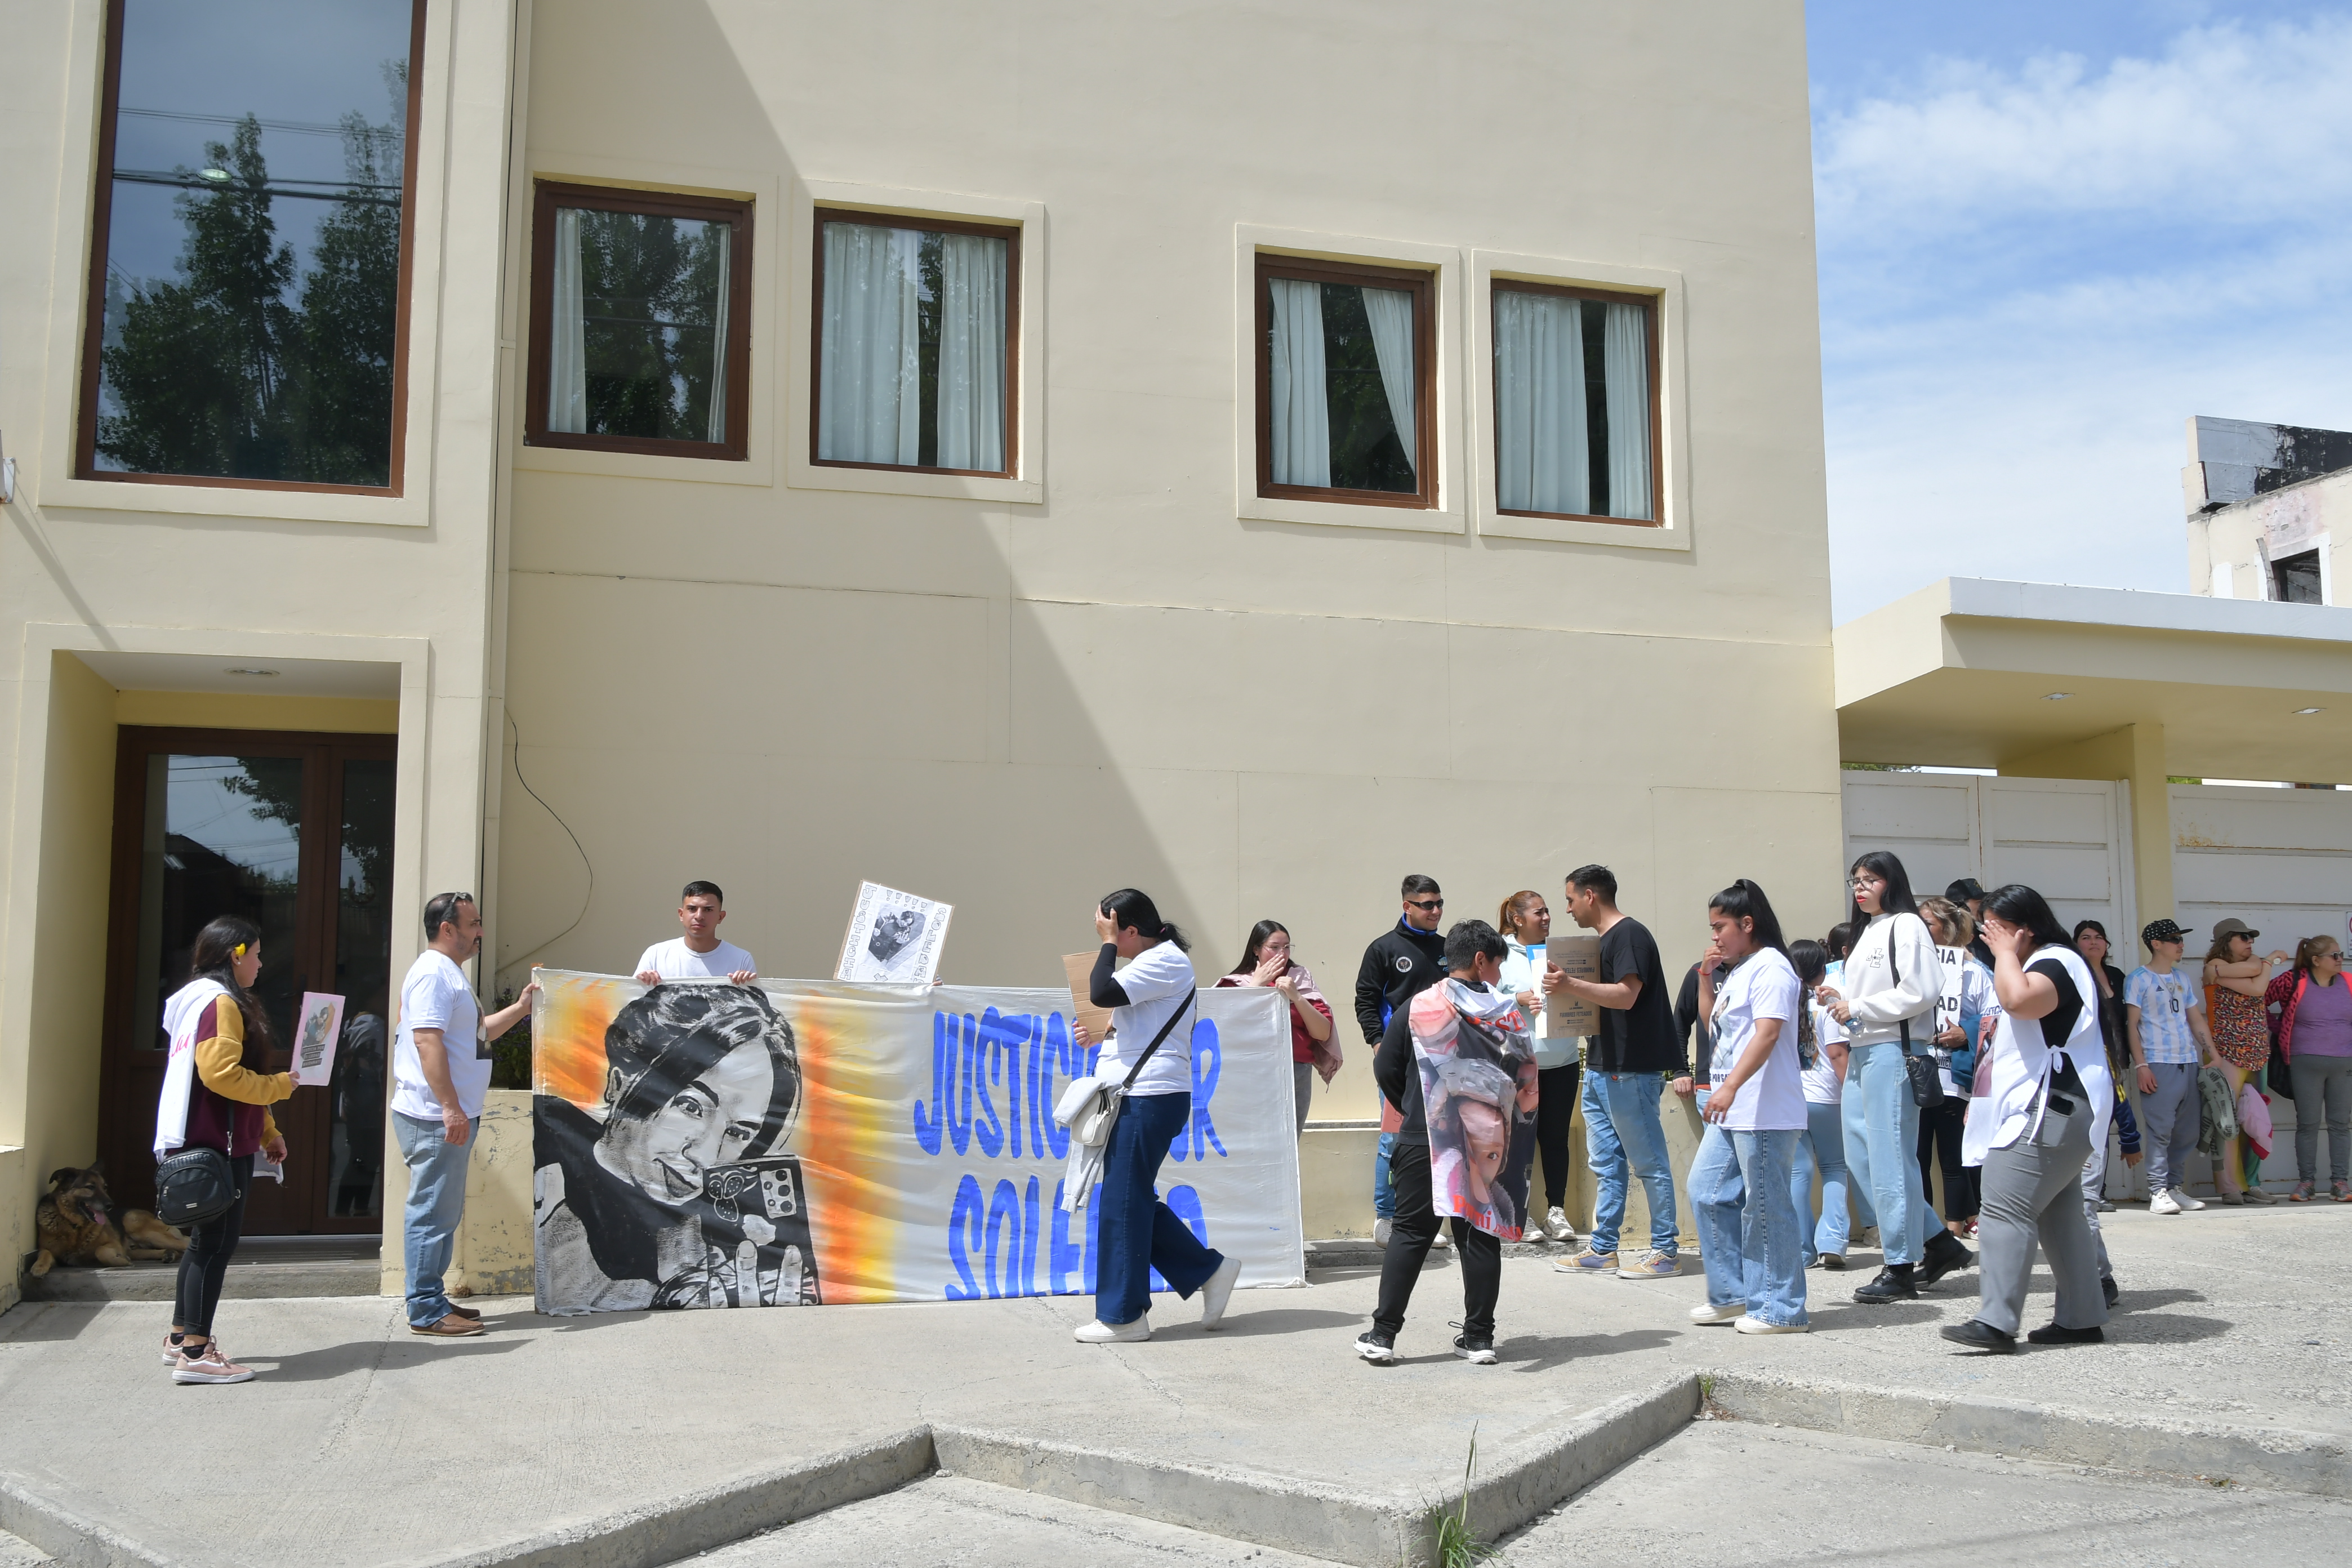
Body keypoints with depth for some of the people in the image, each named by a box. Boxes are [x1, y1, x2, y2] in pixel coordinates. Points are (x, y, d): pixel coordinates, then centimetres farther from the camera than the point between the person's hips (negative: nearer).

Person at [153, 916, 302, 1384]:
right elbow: (221, 1074, -24)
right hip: (219, 1145, -11)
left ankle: (181, 1337, 27)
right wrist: (280, 1086, -11)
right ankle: (194, 1354, -6)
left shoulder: (204, 1001, 19)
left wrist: (267, 1131, 20)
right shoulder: (221, 1004, -14)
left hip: (208, 1142, 11)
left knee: (206, 1239, 18)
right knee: (217, 1243, -8)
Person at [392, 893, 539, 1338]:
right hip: (435, 1117, -11)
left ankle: (432, 1300, 23)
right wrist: (450, 1108, -26)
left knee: (443, 1213, 15)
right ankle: (426, 1312, -2)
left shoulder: (448, 974, 20)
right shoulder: (433, 973, -13)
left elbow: (475, 1034, 30)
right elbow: (427, 1041, -23)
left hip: (449, 1117, 11)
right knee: (432, 1213, -6)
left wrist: (520, 1008, 20)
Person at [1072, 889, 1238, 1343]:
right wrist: (1102, 1034, 14)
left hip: (1149, 1098, -11)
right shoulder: (1155, 961, 20)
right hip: (1137, 1096, 11)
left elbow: (1102, 993, -23)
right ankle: (1209, 1270, 18)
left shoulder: (1165, 961, -13)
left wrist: (1108, 942, -9)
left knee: (1123, 1203, -5)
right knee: (1134, 1201, 12)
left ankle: (1123, 1316, 3)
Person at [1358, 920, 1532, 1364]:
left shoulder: (1419, 1007, -3)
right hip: (1489, 1141, 1)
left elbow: (1386, 1069, -1)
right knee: (1482, 1235, 8)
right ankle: (1479, 1337, 11)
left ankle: (1383, 1333, 3)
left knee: (1411, 1233, 5)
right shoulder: (1509, 1011, 0)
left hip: (1424, 1139, 0)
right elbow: (1527, 1079, 3)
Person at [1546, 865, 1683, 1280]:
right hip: (1602, 1069, 10)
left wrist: (1571, 985, -30)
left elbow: (1626, 996, -24)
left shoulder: (1629, 935, -13)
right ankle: (1602, 1250, 17)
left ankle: (1666, 1251, 5)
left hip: (1630, 1071, -10)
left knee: (1648, 1162, -2)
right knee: (1607, 1164, 12)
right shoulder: (1605, 939, 18)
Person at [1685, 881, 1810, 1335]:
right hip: (1730, 1111, 11)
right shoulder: (1737, 972, 18)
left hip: (1764, 1113, -11)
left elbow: (1768, 1032, -23)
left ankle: (1780, 1309, 5)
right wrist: (1705, 976, 15)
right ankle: (1733, 1294, 21)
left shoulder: (1770, 968, -12)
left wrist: (1731, 1085, -31)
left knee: (1766, 1206, -4)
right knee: (1706, 1192, 12)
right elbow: (1712, 1021, 29)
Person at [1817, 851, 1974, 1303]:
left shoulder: (1906, 926, -6)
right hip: (1861, 1052, 10)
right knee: (1860, 1156, 9)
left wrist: (1857, 1008, -13)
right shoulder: (1865, 931, 20)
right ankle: (1939, 1243, 19)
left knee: (1890, 1161, -6)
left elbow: (1919, 992, -17)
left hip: (1893, 1051, -10)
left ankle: (1901, 1268, 2)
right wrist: (1838, 998, 6)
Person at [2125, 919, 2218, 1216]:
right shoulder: (2139, 979, 0)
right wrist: (2140, 1065, -11)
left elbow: (2197, 1019, 21)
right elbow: (2132, 1024, -4)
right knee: (2160, 1130, -9)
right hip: (2158, 1065, -6)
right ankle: (2158, 1192, -8)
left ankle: (2176, 1187, 16)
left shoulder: (2182, 979, 18)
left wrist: (2212, 1053, 11)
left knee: (2187, 1131, 7)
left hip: (2189, 1062, 6)